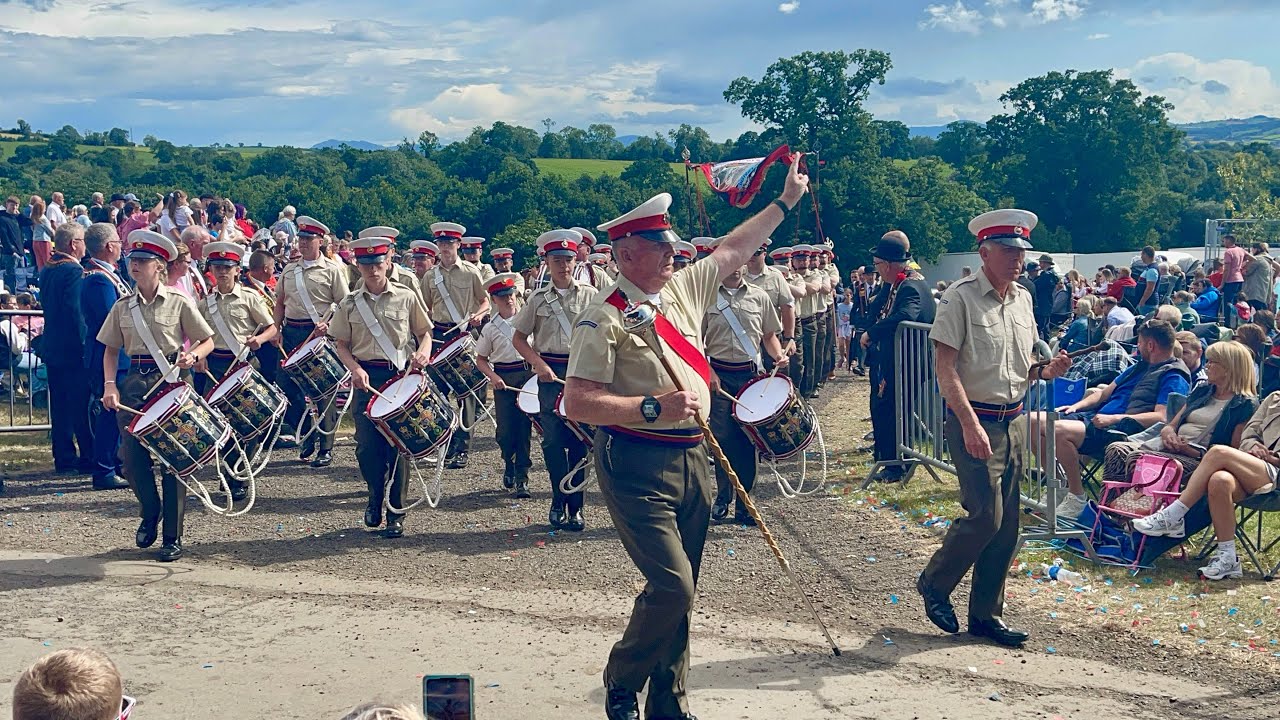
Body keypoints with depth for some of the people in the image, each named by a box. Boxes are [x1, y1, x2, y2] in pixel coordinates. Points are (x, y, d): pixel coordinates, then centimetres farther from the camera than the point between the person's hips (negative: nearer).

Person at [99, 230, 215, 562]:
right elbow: (111, 349, 14)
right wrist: (109, 384, -1)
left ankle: (172, 538, 7)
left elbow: (207, 341, 2)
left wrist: (193, 355, -19)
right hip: (135, 382, 3)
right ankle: (150, 512, 26)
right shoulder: (123, 307, 9)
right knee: (131, 454, -4)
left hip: (172, 380, -3)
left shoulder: (179, 302, -1)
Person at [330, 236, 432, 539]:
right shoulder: (349, 304, 7)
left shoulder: (407, 297, 3)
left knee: (397, 445, -2)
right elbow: (342, 344, 9)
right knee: (366, 446, -2)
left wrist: (422, 352, -13)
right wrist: (355, 369, -9)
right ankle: (376, 496, 26)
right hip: (366, 378, 1)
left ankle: (395, 513, 9)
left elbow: (425, 333, 8)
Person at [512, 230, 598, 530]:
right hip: (550, 373, 1)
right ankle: (560, 502, 12)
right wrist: (539, 365, -6)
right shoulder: (538, 298, 7)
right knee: (553, 440, 0)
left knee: (579, 440, 0)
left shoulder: (590, 295, 5)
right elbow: (518, 338, 9)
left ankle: (575, 507, 8)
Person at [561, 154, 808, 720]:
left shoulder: (683, 288, 9)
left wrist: (785, 202, 29)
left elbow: (733, 250, 25)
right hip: (638, 466, -7)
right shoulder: (604, 319, -12)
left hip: (691, 460, 7)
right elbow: (577, 403, -17)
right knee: (672, 586, -13)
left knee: (681, 590, 11)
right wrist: (653, 407, -24)